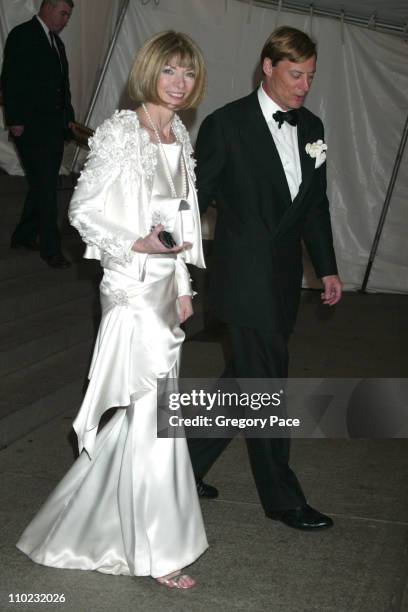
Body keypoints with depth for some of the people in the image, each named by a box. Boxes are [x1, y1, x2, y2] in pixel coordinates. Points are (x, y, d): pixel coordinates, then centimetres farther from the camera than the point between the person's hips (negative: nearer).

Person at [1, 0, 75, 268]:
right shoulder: (22, 35, -6)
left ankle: (24, 236, 24)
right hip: (31, 126, -8)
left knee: (43, 185, 11)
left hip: (54, 126, 8)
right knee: (46, 187, -7)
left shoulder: (56, 41, 18)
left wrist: (68, 118, 15)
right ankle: (50, 248, -1)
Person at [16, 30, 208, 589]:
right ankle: (158, 552, 13)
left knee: (140, 412, 16)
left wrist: (183, 286, 16)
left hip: (165, 285, 8)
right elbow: (83, 210, -11)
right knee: (156, 414, -3)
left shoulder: (180, 136, 11)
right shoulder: (121, 132, -13)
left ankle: (83, 521, 36)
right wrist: (136, 244, -23)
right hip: (132, 286, -8)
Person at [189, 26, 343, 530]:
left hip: (283, 280, 7)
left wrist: (327, 268, 13)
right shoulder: (226, 124, -10)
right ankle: (282, 498, 16)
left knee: (243, 383, 15)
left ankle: (187, 464, 32)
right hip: (245, 277, -7)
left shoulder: (311, 127, 9)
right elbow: (197, 197, -7)